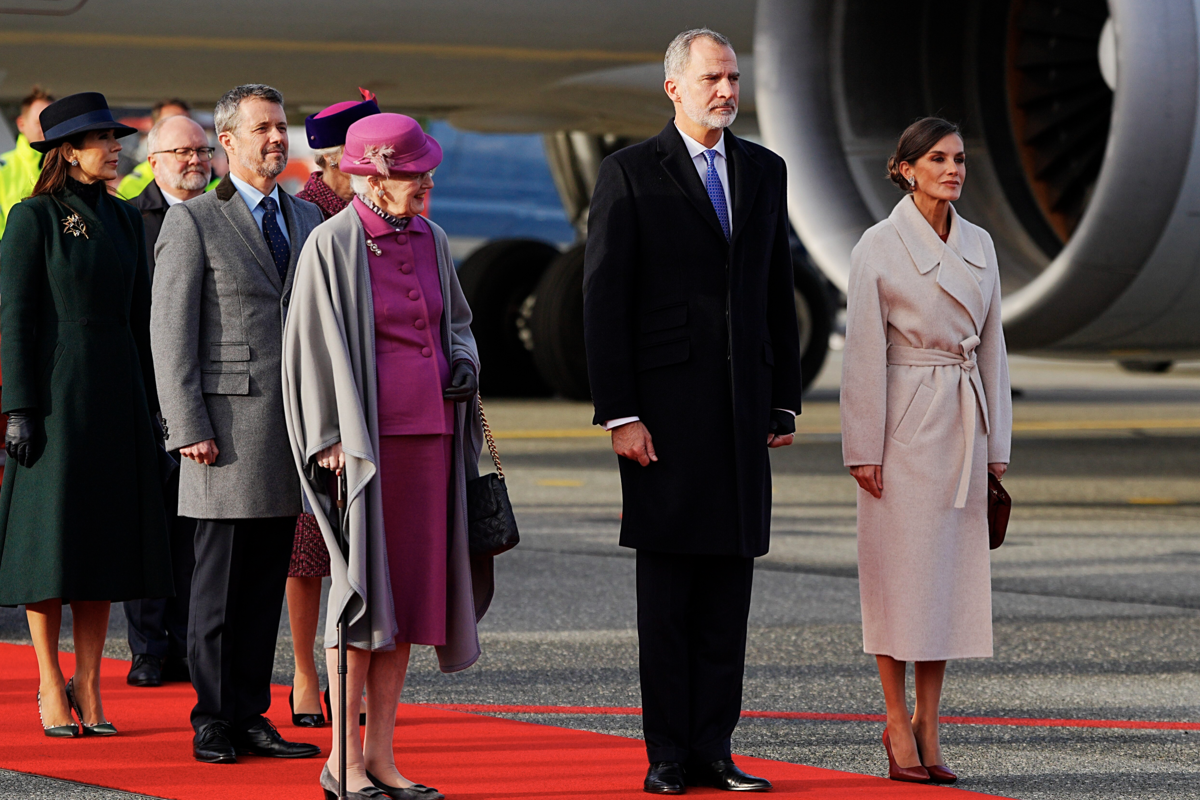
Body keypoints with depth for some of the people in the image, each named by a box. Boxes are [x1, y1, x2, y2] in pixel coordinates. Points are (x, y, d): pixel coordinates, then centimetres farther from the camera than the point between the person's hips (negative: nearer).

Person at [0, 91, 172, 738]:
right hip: (55, 389, -6)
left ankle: (88, 685, 10)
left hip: (116, 392, 6)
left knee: (105, 536, 5)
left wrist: (146, 404, 12)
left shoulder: (123, 220, 12)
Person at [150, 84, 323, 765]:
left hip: (292, 425, 5)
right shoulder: (193, 223, -2)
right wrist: (189, 428, -13)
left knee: (268, 583, 7)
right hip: (228, 425, -5)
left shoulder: (306, 219, 16)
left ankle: (252, 716, 12)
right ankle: (213, 722, 5)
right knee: (221, 584, -2)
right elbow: (171, 333, -6)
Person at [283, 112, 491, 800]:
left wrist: (464, 362, 2)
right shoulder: (332, 246, -7)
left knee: (410, 589, 6)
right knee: (365, 588, -4)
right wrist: (332, 438, -12)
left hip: (430, 433, 6)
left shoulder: (433, 242, 10)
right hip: (365, 434, -6)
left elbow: (457, 318, 23)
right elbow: (314, 346, -7)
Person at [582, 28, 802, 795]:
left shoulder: (764, 170, 12)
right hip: (665, 407, -4)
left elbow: (779, 294, 15)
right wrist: (618, 414, -12)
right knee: (667, 589, 0)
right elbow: (604, 301, -6)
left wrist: (785, 402, 10)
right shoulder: (630, 173, -3)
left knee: (729, 585, 4)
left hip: (743, 408, 4)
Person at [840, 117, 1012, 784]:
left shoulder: (979, 245, 10)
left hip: (962, 427, 6)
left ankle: (929, 724, 11)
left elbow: (992, 347, 13)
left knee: (952, 572, 5)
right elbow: (864, 354, -8)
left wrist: (997, 442, 10)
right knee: (900, 572, -2)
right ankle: (898, 723, 7)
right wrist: (864, 447, -11)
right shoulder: (880, 247, -7)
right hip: (904, 423, -6)